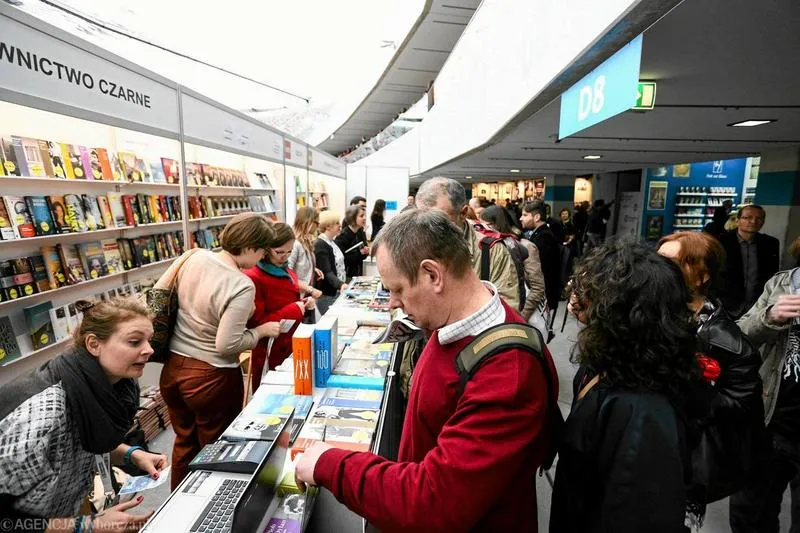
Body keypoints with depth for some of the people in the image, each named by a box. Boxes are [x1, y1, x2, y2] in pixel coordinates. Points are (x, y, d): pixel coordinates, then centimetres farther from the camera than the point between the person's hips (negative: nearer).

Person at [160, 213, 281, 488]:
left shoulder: (195, 257, -5)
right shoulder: (242, 286, -26)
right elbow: (226, 345, -24)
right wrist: (261, 330, -9)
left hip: (172, 367, 7)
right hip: (211, 378, -7)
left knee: (185, 442, 27)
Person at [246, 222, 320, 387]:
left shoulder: (288, 273, 7)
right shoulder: (253, 278, -18)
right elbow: (256, 323, -20)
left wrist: (305, 304, 0)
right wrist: (294, 310, -22)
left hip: (293, 350, 8)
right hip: (270, 358, -8)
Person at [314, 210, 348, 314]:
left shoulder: (332, 242, 13)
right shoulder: (320, 245, -14)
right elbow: (327, 272, -23)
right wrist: (340, 284, -38)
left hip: (338, 292, 8)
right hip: (327, 295, -8)